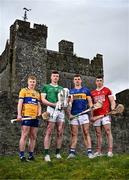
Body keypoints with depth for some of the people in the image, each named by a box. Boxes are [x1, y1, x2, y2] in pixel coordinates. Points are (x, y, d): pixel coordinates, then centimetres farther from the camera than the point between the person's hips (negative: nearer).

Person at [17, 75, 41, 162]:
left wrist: (39, 113, 2)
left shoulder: (37, 93, 21)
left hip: (35, 117, 6)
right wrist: (19, 114, -13)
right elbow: (20, 103, -2)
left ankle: (31, 155, 15)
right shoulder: (24, 91, 6)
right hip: (26, 116, -6)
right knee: (24, 136, -7)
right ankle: (22, 155, -3)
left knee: (33, 137, 7)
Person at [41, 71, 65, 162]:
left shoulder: (61, 88, 25)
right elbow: (43, 99, 2)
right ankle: (47, 154, -9)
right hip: (51, 110, -4)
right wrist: (53, 104, -12)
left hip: (61, 111, 4)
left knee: (60, 133, 2)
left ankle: (58, 153, 10)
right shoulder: (46, 87, 13)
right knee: (49, 132, -9)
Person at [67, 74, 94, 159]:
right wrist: (69, 113, -6)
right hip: (74, 115, 1)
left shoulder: (86, 90, 12)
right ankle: (72, 152, 2)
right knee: (74, 134, 2)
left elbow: (90, 102, 10)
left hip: (84, 114, -1)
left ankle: (89, 152, -4)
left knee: (86, 133, -3)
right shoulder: (70, 91, 15)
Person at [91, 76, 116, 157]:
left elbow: (112, 101, 3)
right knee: (98, 134, 6)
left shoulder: (107, 90, 8)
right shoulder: (92, 93, 17)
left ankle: (110, 151, -10)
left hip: (105, 114, -4)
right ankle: (99, 151, 10)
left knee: (108, 132, -10)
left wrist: (113, 109, -14)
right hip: (96, 116, 4)